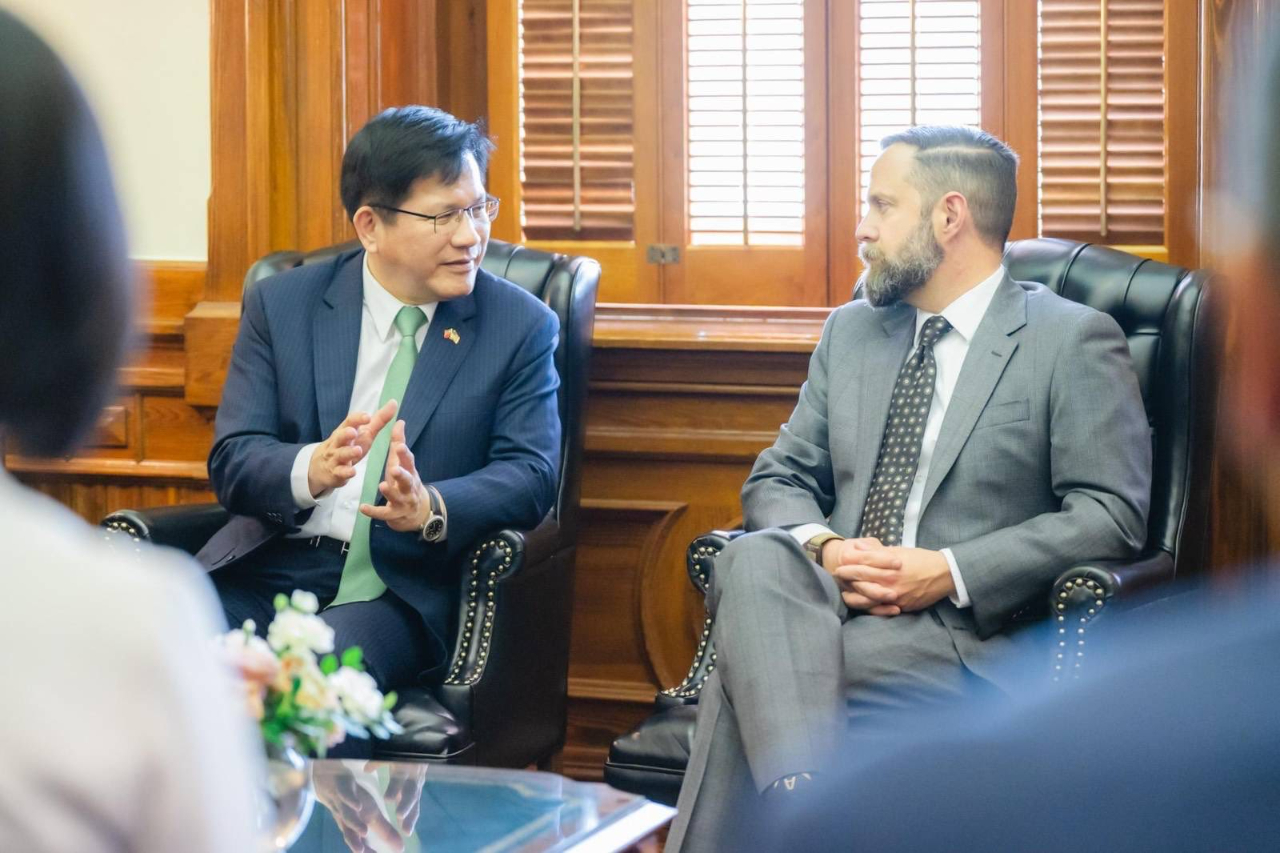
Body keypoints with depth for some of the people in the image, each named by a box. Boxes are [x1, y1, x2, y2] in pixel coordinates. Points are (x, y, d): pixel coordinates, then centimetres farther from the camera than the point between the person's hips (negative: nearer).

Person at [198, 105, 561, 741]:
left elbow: (530, 474, -2)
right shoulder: (281, 304, 10)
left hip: (401, 585, -2)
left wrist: (428, 508, -23)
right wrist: (312, 470, -22)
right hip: (270, 568, 2)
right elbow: (232, 462, 2)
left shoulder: (521, 326, 7)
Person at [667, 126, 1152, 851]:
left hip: (967, 635, -4)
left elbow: (1111, 513, -5)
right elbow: (779, 478, 19)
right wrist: (821, 547, -6)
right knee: (756, 558, -32)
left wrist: (950, 572, -13)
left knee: (747, 673, -29)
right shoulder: (851, 332, 21)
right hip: (829, 603, 5)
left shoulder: (1074, 341, 3)